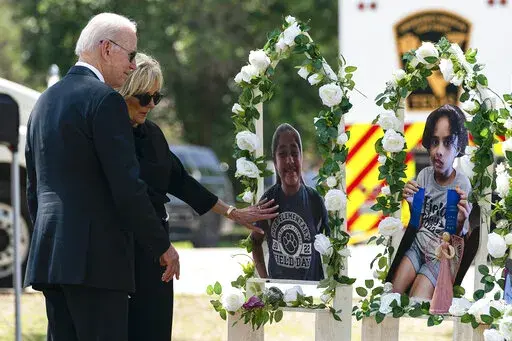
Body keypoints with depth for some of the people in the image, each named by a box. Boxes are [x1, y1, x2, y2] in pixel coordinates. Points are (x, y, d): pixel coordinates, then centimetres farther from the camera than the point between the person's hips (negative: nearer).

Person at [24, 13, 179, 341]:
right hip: (96, 258, -9)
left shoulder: (45, 101, 17)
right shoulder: (105, 99, -10)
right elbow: (127, 185, -14)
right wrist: (162, 246, -6)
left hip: (48, 255, 9)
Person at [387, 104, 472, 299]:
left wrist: (460, 224, -31)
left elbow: (460, 240, -9)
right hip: (418, 245, 4)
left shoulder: (462, 185, -15)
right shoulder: (424, 175, -2)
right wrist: (411, 204, -11)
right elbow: (418, 223, 9)